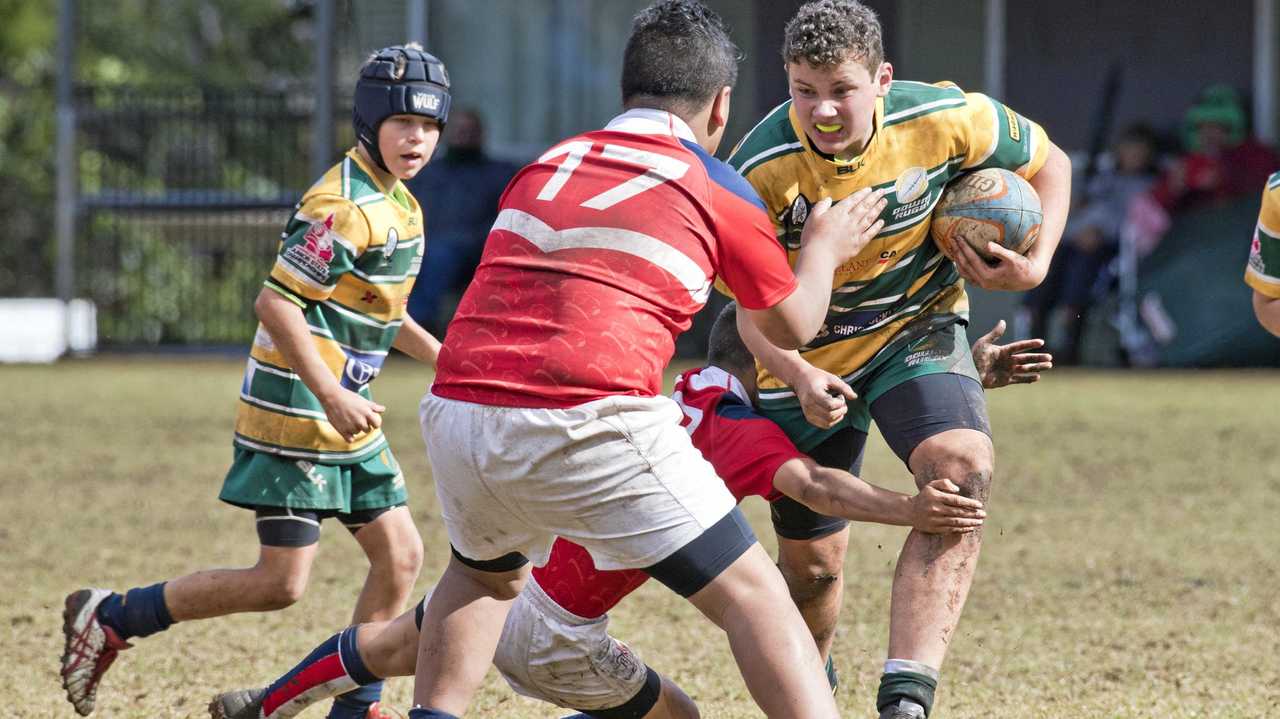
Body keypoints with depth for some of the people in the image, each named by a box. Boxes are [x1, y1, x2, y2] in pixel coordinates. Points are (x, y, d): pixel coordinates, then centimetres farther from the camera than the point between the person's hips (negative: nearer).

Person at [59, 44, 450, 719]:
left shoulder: (396, 203, 12)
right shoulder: (347, 206, -19)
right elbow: (275, 302, -23)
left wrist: (446, 359, 19)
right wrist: (331, 397, -25)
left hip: (341, 413, 10)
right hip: (294, 411, -10)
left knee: (400, 556, 6)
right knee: (280, 581, -8)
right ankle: (110, 619, 3)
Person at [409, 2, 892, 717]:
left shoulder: (544, 166, 21)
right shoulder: (717, 188, 8)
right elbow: (790, 325, 21)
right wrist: (825, 248, 41)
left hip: (457, 413, 5)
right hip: (588, 429, -5)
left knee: (486, 576, 34)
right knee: (752, 594, 2)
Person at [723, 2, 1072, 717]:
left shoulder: (946, 119, -21)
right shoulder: (762, 168, -24)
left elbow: (1049, 163, -1)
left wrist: (1036, 265, -16)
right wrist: (799, 378, -34)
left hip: (918, 329, 0)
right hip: (808, 360, 0)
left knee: (961, 470, -30)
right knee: (812, 563, 7)